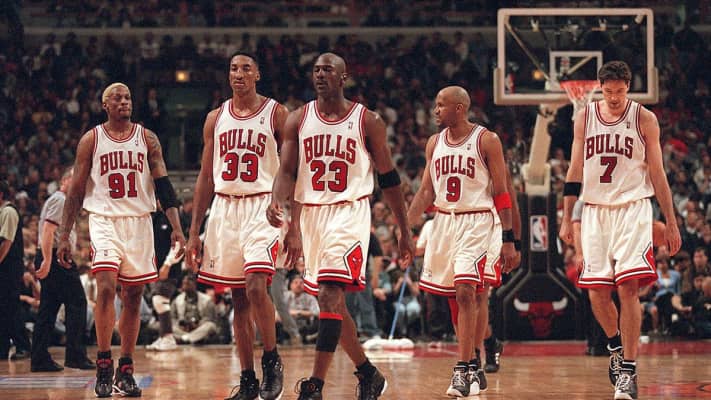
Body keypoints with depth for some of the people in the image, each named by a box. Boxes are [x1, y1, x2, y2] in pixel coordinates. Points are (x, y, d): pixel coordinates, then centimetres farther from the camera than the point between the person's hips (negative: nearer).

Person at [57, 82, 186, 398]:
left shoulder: (147, 139, 6)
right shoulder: (91, 140, 3)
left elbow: (163, 185, 4)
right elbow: (76, 191, 5)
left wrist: (176, 227, -8)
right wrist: (64, 236, 0)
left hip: (139, 221, 2)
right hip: (104, 220, -2)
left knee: (133, 296, 5)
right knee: (106, 287, -20)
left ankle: (125, 372, 13)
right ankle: (103, 367, -14)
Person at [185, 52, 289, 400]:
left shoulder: (276, 114, 0)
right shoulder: (216, 118, 11)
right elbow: (206, 177, 13)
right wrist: (194, 231, 8)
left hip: (263, 207, -4)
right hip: (225, 208, 4)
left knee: (256, 287, -21)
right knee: (238, 297, 6)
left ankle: (272, 359, -2)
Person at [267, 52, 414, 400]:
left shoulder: (367, 121, -1)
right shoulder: (298, 119, 7)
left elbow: (388, 179, 5)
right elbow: (287, 171, 1)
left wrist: (405, 232, 6)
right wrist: (277, 202, -21)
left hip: (349, 213, -5)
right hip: (310, 214, 5)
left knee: (330, 295, -19)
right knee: (332, 301, 11)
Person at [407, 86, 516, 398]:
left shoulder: (486, 140, -6)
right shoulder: (434, 143, 9)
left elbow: (501, 193, -5)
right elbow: (426, 191, 12)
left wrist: (509, 240, -8)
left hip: (475, 222, -6)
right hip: (443, 221, 6)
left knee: (465, 292, -18)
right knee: (454, 296, 9)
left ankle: (463, 371, -19)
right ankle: (470, 365, 21)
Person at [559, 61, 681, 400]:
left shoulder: (644, 119, 0)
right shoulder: (585, 117, 7)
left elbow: (657, 173, 3)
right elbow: (575, 171, 11)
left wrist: (671, 222, 1)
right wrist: (567, 219, 7)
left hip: (632, 209, -3)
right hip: (594, 210, 3)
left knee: (628, 286, -14)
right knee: (597, 292, 0)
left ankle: (628, 371, -12)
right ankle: (616, 346, 28)